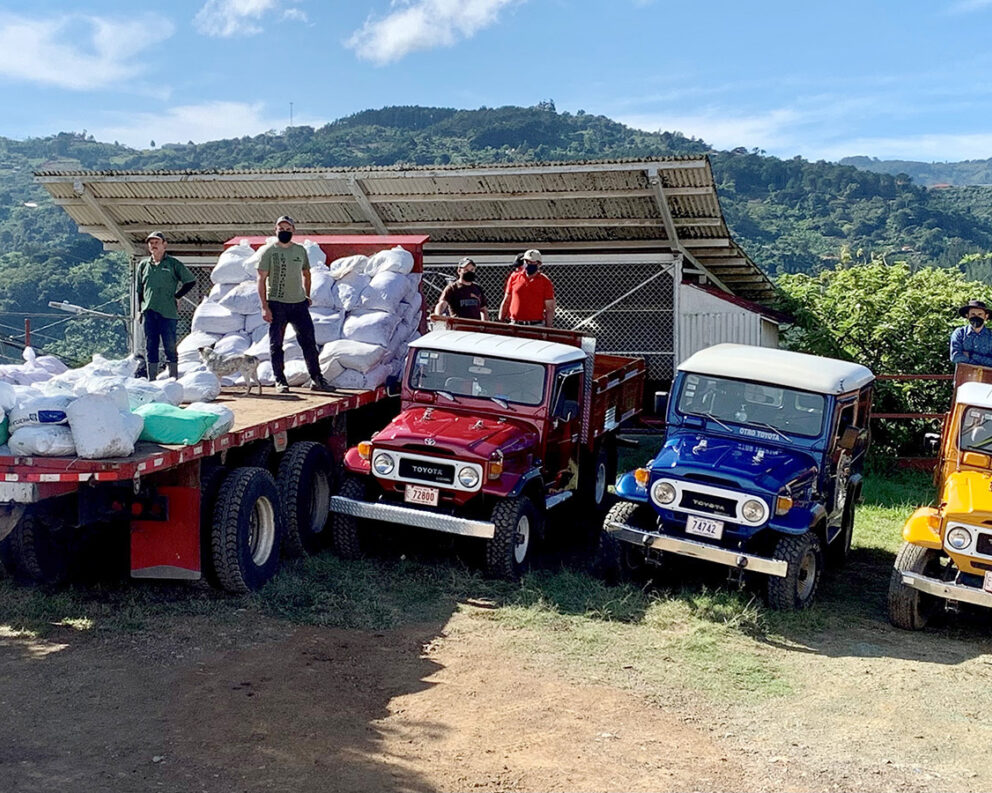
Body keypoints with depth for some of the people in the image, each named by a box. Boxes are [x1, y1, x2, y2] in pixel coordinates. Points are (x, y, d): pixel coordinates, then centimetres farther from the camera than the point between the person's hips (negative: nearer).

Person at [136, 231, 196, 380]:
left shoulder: (173, 264, 4)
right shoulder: (143, 265, 14)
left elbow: (191, 281, 8)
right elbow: (139, 290, 20)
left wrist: (176, 296, 3)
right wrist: (140, 309, 12)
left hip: (168, 312, -3)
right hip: (149, 312, 3)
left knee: (170, 346, -4)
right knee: (150, 346, 4)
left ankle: (173, 378, 1)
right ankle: (151, 380, 8)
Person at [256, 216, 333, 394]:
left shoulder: (301, 250, 10)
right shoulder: (269, 252, -3)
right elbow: (262, 280, -5)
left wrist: (307, 295, 15)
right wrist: (264, 306, -12)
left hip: (299, 303, 4)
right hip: (277, 304, -3)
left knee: (309, 342, 3)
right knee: (276, 344, 1)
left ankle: (316, 379, 9)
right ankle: (280, 381, 9)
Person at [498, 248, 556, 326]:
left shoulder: (545, 282, 3)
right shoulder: (514, 277, 10)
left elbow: (550, 309, 2)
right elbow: (506, 302, 15)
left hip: (536, 326, -2)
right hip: (515, 325, 2)